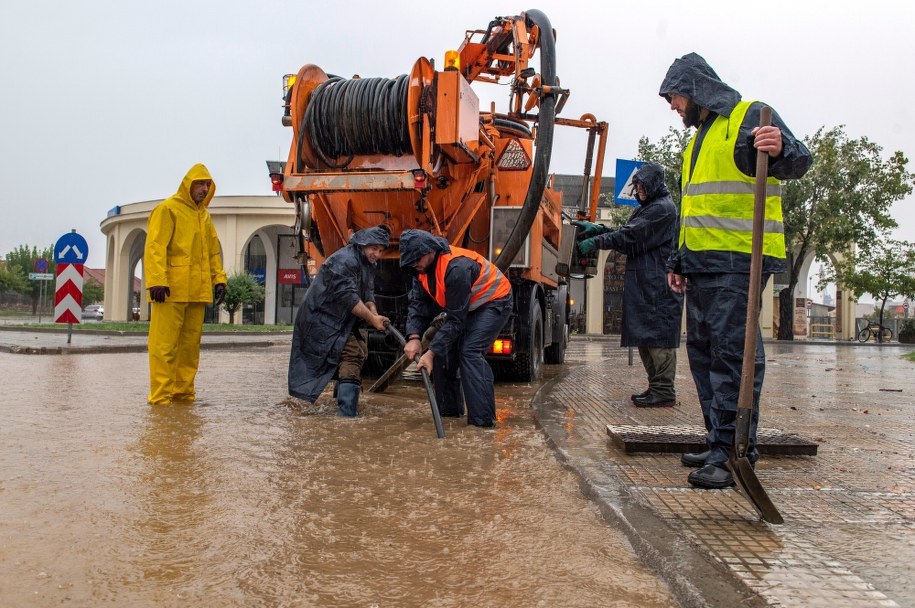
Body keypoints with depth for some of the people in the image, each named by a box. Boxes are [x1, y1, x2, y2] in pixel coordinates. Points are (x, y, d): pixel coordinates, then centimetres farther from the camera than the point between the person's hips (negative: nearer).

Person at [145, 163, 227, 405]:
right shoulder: (168, 209, -2)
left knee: (191, 343, 10)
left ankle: (183, 392, 17)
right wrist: (157, 280, -20)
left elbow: (213, 251, 23)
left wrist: (219, 278, 12)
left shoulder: (204, 215, 20)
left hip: (197, 291, 7)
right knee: (165, 343, -6)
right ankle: (160, 394, -2)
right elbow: (155, 247, -11)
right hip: (171, 290, -7)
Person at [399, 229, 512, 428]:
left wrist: (431, 352, -31)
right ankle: (449, 409, 14)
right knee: (443, 348, 1)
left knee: (470, 351, -24)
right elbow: (418, 303, -8)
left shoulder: (456, 268, -36)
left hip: (493, 302, -9)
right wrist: (414, 337, -24)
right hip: (465, 305, 9)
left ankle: (483, 418, -22)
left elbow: (455, 320, -32)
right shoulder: (422, 267, -10)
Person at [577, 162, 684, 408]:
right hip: (642, 283, 10)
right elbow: (626, 234, 18)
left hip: (658, 284, -10)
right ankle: (656, 387, 18)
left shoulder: (663, 208, -10)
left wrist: (596, 241, -12)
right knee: (644, 335, 11)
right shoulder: (645, 208, 22)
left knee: (657, 334, -9)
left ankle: (664, 391, -5)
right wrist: (598, 229, 5)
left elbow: (630, 237, -15)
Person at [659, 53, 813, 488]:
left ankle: (732, 451, -8)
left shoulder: (750, 117, -3)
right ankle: (719, 444, 18)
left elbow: (798, 160, -19)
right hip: (702, 264, 10)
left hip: (738, 261, -9)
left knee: (732, 352, -12)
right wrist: (677, 261, 23)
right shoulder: (699, 137, 24)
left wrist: (781, 150, -42)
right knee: (702, 351, 10)